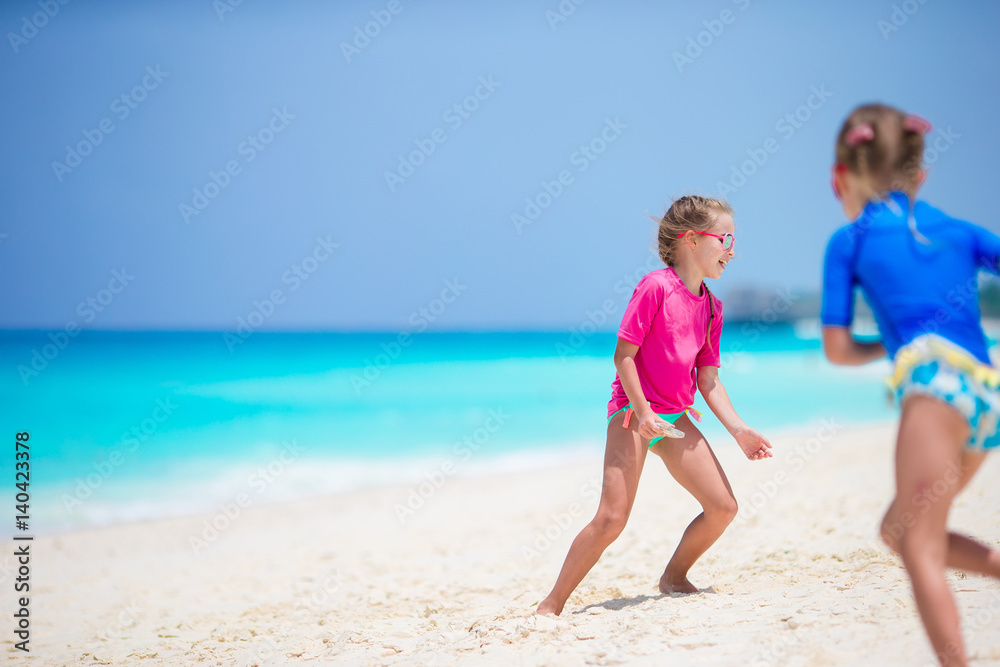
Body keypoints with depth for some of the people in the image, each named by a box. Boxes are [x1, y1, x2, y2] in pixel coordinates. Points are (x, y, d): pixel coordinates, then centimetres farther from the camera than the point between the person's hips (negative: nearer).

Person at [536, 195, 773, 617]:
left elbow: (708, 380, 12)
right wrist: (642, 411, -22)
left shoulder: (712, 306, 9)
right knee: (611, 518, -15)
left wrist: (738, 430, 4)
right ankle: (553, 603, -3)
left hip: (675, 419, 7)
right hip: (632, 409, -7)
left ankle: (674, 577, 23)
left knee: (723, 507, 1)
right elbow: (623, 354, -14)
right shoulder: (655, 287, -12)